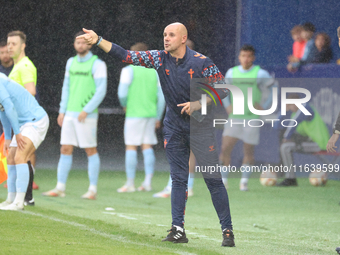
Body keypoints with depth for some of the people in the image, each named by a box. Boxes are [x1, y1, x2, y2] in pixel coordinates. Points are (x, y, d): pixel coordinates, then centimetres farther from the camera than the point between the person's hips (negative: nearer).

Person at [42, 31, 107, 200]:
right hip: (70, 114, 6)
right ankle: (60, 188, 6)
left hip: (87, 115, -6)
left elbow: (101, 91, -12)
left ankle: (93, 190, 4)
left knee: (90, 151, -1)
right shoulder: (71, 62, 13)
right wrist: (62, 111, 11)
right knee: (65, 150, 4)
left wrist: (86, 110, -19)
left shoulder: (98, 64, -7)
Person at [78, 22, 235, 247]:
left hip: (200, 126, -4)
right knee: (178, 179, 4)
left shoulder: (201, 62, -13)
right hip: (174, 127, 4)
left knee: (213, 179, -5)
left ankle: (227, 231, -1)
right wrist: (98, 41, -18)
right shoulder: (159, 58, -3)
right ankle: (178, 230, 5)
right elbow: (125, 55, -9)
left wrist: (198, 104, -21)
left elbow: (223, 89, -9)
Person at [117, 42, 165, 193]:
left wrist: (125, 105, 8)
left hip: (134, 114, -5)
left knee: (131, 147, -1)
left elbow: (122, 93, -13)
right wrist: (158, 118, 15)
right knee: (147, 147, 8)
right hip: (150, 114, 5)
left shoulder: (129, 70, -6)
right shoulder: (155, 72, 10)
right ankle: (147, 182, 3)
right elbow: (161, 96, 8)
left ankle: (130, 183, -2)